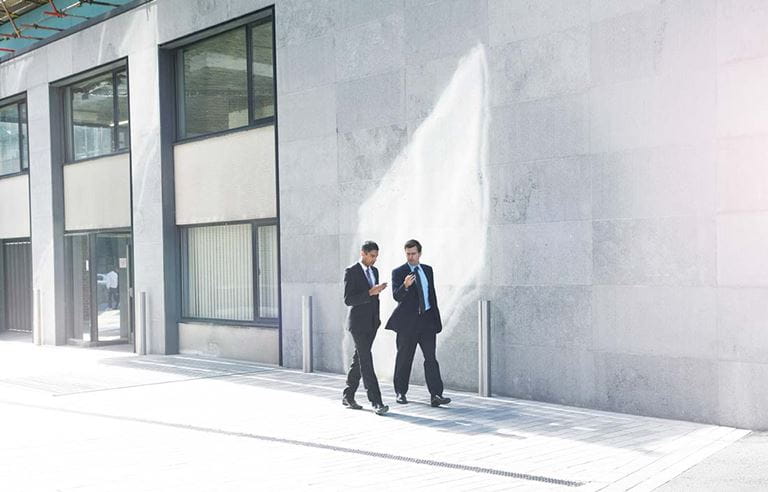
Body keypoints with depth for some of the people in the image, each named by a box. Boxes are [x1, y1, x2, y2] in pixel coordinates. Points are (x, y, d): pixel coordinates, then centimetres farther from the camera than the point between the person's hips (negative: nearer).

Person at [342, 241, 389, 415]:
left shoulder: (374, 271, 13)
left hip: (372, 323, 8)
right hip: (358, 323, -8)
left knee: (359, 360, 13)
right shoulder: (351, 272, -10)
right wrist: (371, 292, -24)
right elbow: (348, 300, -16)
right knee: (366, 362, -11)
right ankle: (376, 402, -14)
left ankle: (348, 396, 23)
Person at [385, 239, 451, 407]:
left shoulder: (428, 270, 13)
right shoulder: (398, 272, -2)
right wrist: (405, 285, -34)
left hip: (427, 319, 3)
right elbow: (396, 296, -14)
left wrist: (436, 317, 15)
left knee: (431, 358, -4)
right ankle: (401, 393, 20)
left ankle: (436, 395, -7)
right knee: (404, 359, 6)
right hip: (408, 321, -3)